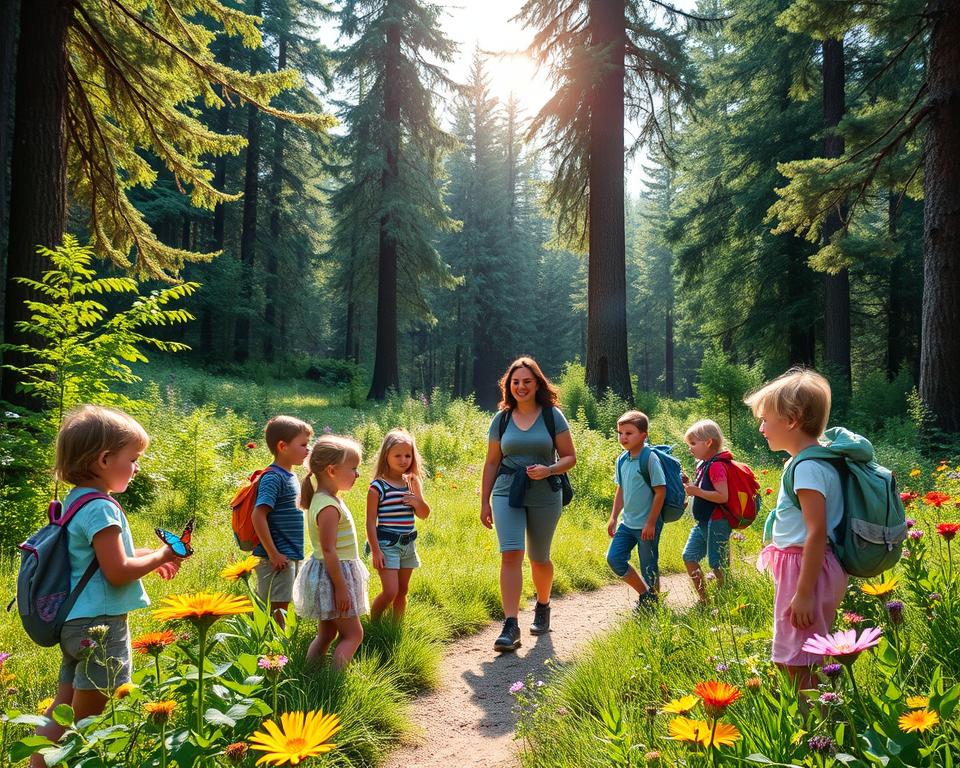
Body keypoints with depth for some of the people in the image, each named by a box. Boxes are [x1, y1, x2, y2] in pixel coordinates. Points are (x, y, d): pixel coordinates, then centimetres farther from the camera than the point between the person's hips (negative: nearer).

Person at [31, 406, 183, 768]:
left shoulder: (76, 500, 10)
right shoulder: (100, 508, -21)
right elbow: (117, 572, -23)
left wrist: (148, 556, 13)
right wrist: (159, 557, -9)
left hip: (75, 622, 9)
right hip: (100, 626, -9)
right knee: (83, 720, 4)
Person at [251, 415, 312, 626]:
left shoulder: (290, 475, 12)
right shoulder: (273, 477, -16)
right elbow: (258, 516, -24)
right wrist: (273, 554, -22)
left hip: (291, 557, 9)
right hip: (278, 558, -9)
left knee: (282, 608, 16)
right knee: (276, 610, -2)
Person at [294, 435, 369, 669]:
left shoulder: (325, 499, 8)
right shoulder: (329, 507, -24)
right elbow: (329, 550, -25)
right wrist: (341, 587, -23)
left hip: (331, 573, 10)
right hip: (333, 574, -10)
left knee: (327, 633, 17)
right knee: (353, 634, -2)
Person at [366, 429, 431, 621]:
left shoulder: (412, 483, 6)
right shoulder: (378, 487, -11)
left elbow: (424, 515, 11)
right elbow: (371, 521, -10)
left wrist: (418, 500, -11)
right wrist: (375, 550, -13)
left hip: (408, 543, 6)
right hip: (387, 544, -6)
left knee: (402, 591, 14)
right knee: (390, 591, -10)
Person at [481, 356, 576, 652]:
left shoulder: (552, 416, 0)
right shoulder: (502, 419, 6)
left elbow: (570, 457, 1)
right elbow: (492, 462, 10)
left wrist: (548, 470, -19)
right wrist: (485, 502, 8)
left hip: (544, 495, -1)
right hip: (507, 493, 1)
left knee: (539, 559, 12)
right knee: (510, 555, -13)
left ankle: (542, 607, 39)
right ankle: (510, 626, -12)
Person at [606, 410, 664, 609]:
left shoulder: (650, 458, -15)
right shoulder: (622, 460, 5)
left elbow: (660, 491, -15)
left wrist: (651, 523, -16)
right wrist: (613, 517, 12)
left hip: (647, 525, -7)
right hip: (628, 523, 7)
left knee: (649, 568, 4)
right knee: (614, 558, 3)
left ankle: (652, 602, 25)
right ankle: (644, 593, 21)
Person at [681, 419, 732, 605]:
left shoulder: (716, 466, -18)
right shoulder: (703, 465, 11)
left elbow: (723, 496, -26)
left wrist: (697, 491, -25)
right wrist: (691, 486, 4)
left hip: (716, 522, -10)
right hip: (703, 522, 10)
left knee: (716, 565, 0)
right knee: (689, 557, 10)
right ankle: (704, 600, 19)